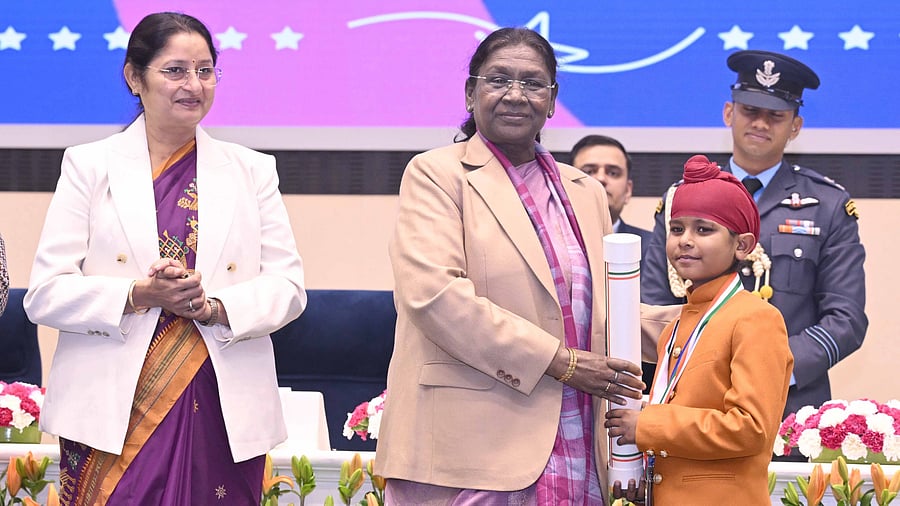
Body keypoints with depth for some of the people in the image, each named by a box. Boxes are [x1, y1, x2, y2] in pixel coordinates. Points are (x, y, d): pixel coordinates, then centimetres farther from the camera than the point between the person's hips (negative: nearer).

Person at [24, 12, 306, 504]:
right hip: (113, 414, -2)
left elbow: (287, 286, 6)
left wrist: (215, 308, -12)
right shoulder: (89, 165, 7)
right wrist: (140, 295, -15)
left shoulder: (253, 170, 14)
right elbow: (45, 294, -1)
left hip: (223, 414, 2)